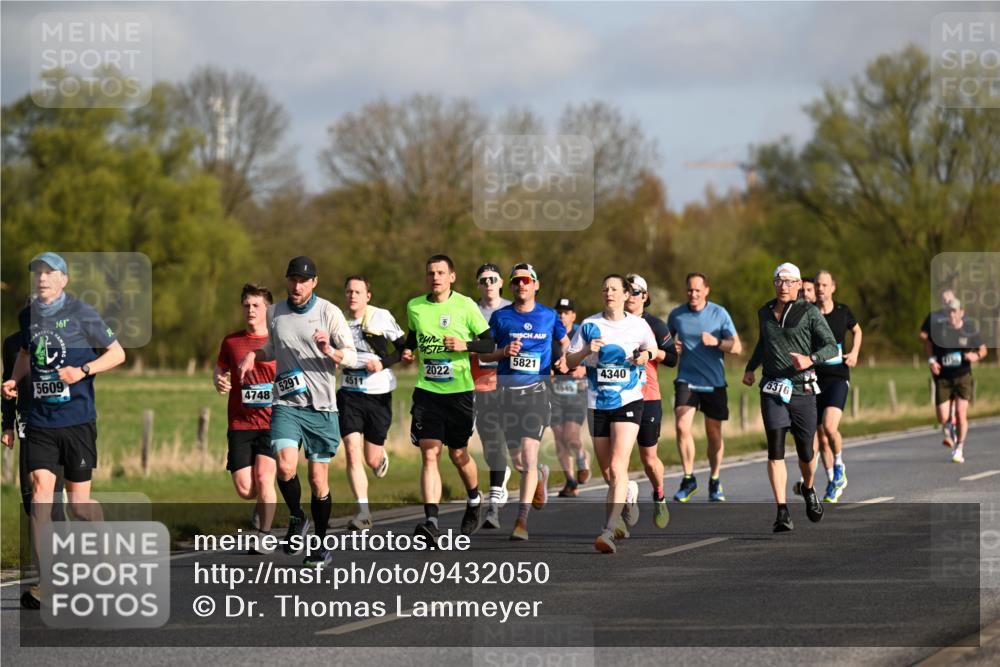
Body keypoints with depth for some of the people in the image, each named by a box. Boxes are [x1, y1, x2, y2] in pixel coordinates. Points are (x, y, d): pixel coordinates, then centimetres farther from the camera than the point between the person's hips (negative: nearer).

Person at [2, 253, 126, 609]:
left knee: (78, 501, 2)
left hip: (76, 419, -3)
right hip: (40, 422, 3)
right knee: (40, 487, -12)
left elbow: (117, 353, 0)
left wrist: (82, 371, -15)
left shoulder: (81, 314, -4)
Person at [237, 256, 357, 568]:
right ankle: (296, 518, 7)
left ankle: (321, 544, 18)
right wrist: (252, 354, 5)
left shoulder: (329, 313, -3)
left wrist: (330, 352, -24)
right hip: (286, 404, 2)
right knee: (285, 466, -20)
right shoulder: (274, 313, 7)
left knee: (318, 480, 1)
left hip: (322, 407, -2)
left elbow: (351, 356, -3)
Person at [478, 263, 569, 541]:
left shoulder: (548, 316, 5)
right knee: (517, 460, 9)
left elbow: (564, 342, 22)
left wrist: (564, 359, 1)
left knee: (529, 454, -15)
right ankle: (541, 475, 46)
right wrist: (504, 351, -12)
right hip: (507, 390, 2)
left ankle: (522, 519, -13)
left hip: (536, 388, -2)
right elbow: (483, 353, 7)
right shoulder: (500, 317, 5)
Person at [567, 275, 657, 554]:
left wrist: (645, 356, -4)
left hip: (629, 402, -3)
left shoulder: (639, 325, 1)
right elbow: (569, 361, 4)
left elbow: (652, 350, 18)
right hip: (597, 403, 3)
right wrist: (587, 350, -15)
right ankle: (628, 494, 45)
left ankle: (611, 529, -23)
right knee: (607, 472, 11)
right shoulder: (589, 326, 3)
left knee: (618, 467, -18)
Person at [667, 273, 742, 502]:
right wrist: (672, 348, -3)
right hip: (686, 380, 1)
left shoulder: (719, 313, -3)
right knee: (682, 426, -17)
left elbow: (737, 347, -5)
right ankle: (688, 478, -5)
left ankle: (715, 481, 22)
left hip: (714, 382, -1)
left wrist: (716, 342, -23)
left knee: (714, 434, 6)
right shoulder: (676, 315, 3)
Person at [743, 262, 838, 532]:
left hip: (802, 390, -2)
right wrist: (750, 367, 25)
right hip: (773, 389, 2)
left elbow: (831, 346, -8)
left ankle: (808, 490, 40)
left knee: (805, 452, 7)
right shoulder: (765, 313, 11)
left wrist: (811, 359, -26)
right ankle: (782, 513, -14)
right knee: (775, 451, -12)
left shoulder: (809, 313, -3)